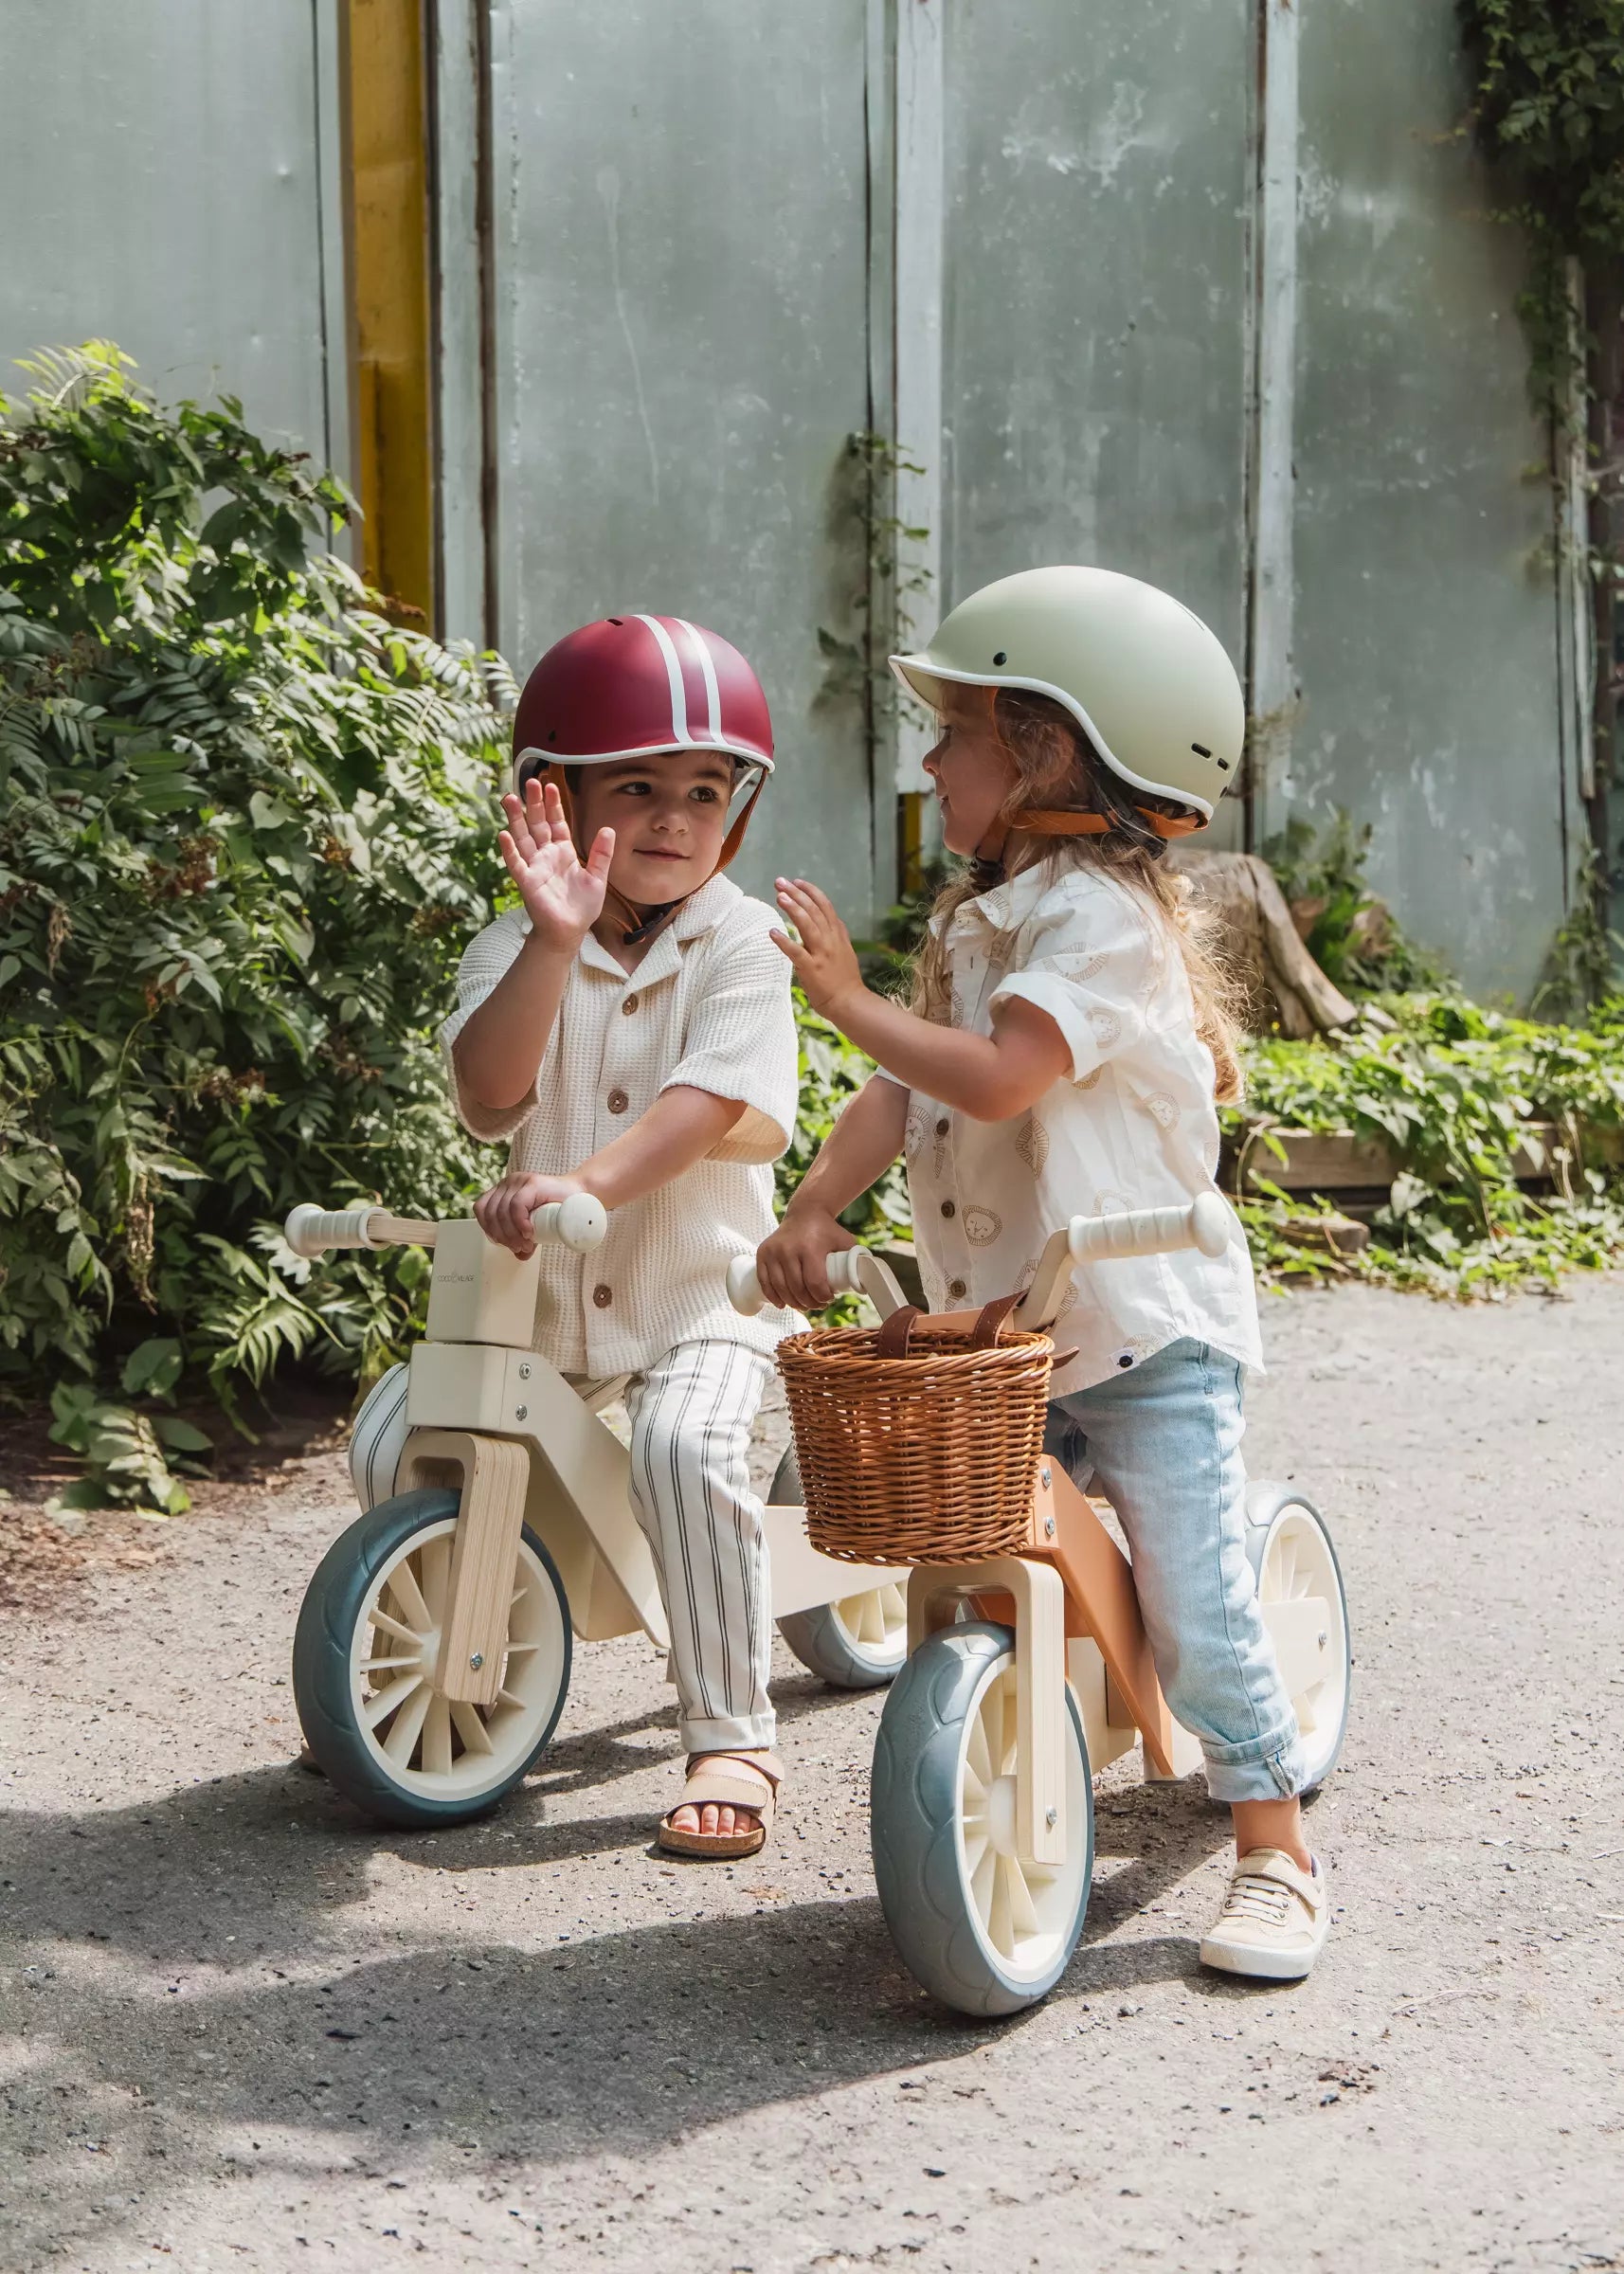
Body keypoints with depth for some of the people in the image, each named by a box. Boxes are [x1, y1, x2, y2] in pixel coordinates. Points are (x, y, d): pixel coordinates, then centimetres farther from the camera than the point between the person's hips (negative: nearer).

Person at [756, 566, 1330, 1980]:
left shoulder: (1101, 915, -16)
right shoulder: (979, 918, 14)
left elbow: (995, 1077, -30)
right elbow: (905, 1093, 8)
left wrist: (847, 996, -21)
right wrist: (812, 1212, -5)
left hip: (1145, 1333, -9)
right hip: (1001, 1336, 9)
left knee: (1191, 1604, -7)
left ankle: (1276, 1853, 4)